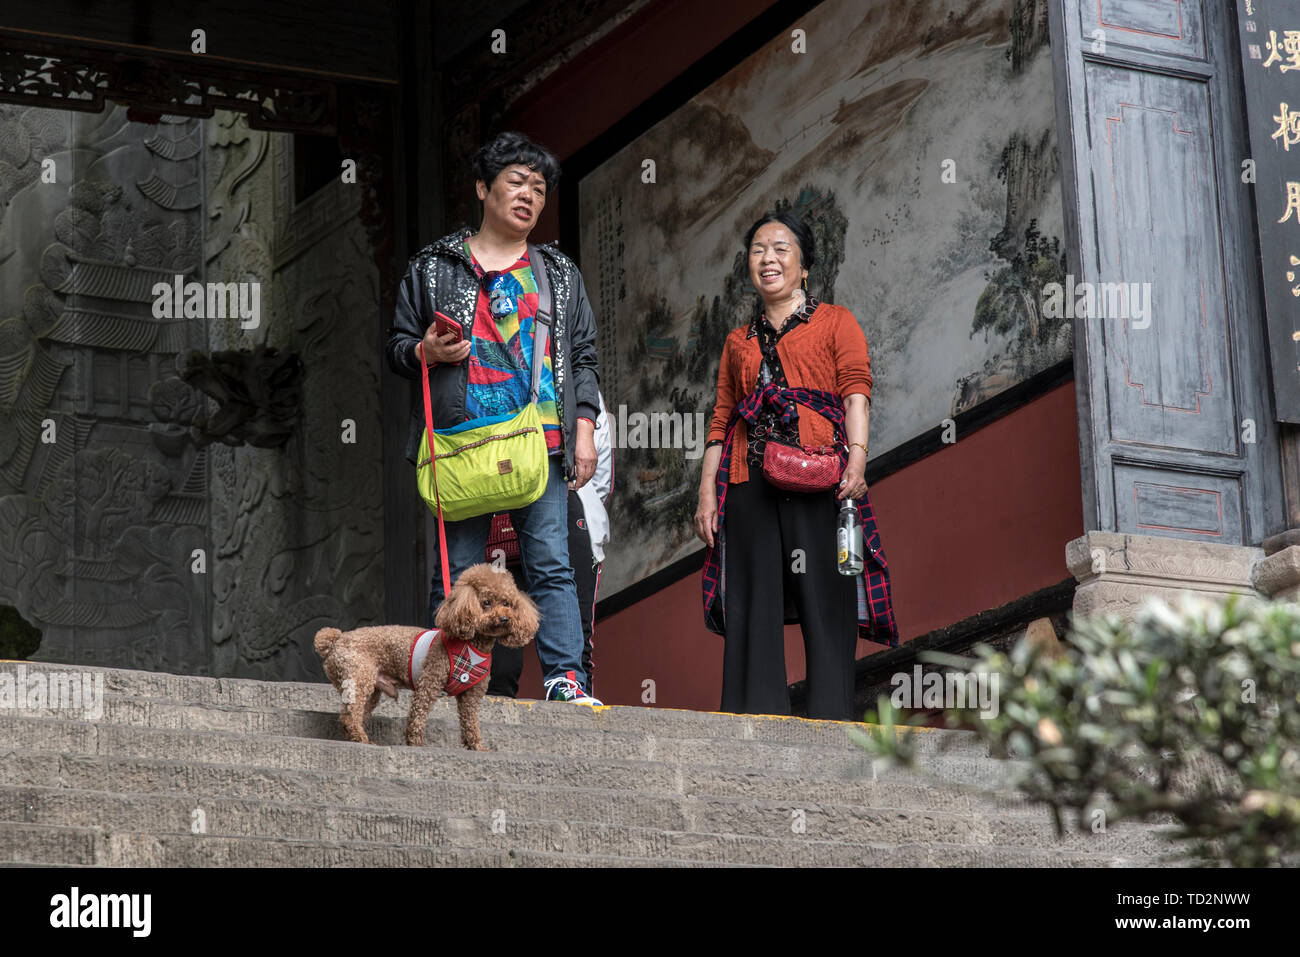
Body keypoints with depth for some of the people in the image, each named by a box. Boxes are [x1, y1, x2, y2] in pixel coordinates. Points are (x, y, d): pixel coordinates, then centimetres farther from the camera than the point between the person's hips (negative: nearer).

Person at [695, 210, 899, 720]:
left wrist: (857, 455, -18)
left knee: (825, 599, -11)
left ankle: (831, 721, -12)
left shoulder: (836, 321, 14)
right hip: (749, 484, 3)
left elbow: (856, 390, -1)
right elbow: (720, 421, 18)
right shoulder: (738, 341, 25)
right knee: (754, 605, -4)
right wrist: (707, 493, 6)